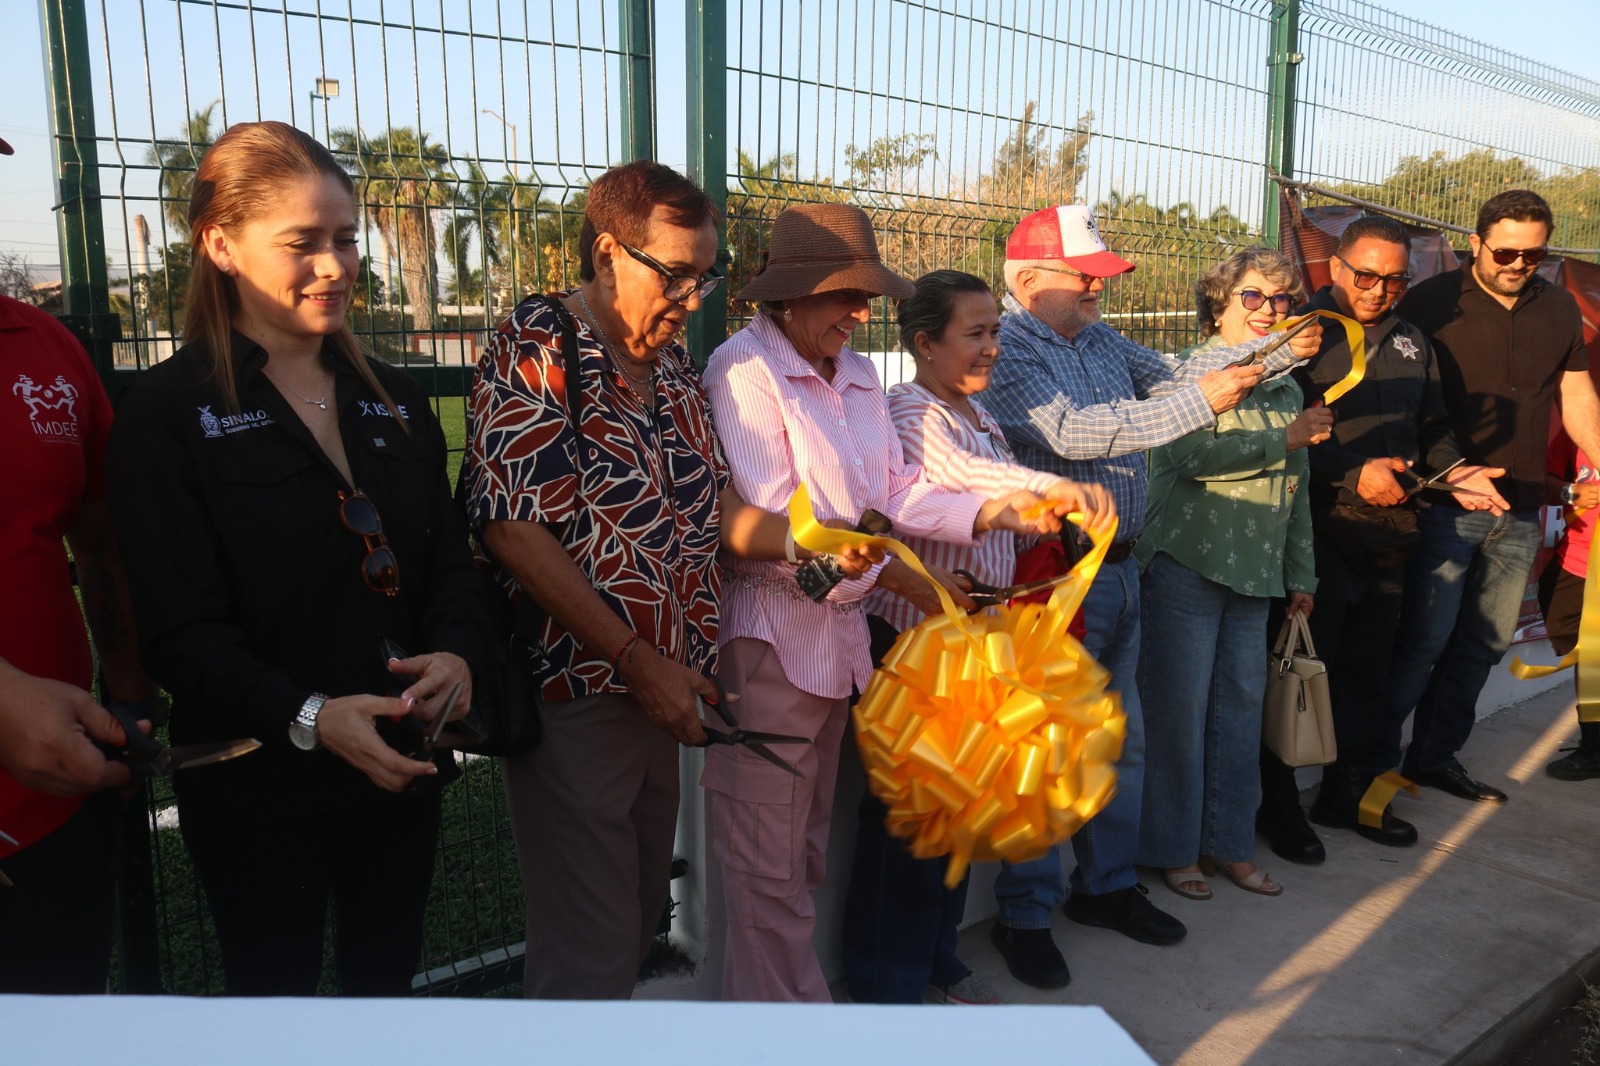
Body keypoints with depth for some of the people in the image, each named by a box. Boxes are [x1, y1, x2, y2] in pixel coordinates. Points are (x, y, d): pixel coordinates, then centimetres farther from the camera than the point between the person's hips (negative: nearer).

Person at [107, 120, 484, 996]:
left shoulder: (392, 399, 7)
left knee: (387, 977, 21)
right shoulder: (167, 413, -10)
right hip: (259, 786, -4)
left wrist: (454, 651, -12)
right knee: (275, 985, 16)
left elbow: (447, 554, 8)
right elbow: (182, 634, -15)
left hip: (403, 762, 5)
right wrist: (309, 718, -29)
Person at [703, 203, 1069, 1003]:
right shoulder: (744, 370, -14)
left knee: (806, 848, 20)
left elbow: (895, 491, 7)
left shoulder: (858, 376, 11)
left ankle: (762, 996, 36)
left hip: (836, 630, 9)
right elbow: (768, 526, -19)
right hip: (768, 637, -9)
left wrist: (995, 512, -7)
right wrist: (891, 573, -16)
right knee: (769, 867, 3)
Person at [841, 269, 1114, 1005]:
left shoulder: (975, 410, 14)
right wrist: (1050, 485, -50)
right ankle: (888, 976, 19)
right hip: (914, 634, -9)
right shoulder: (911, 412, -15)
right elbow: (949, 471, -38)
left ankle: (936, 954, 34)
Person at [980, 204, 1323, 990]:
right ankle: (1025, 916, 16)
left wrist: (1279, 354, 4)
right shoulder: (1006, 350, -13)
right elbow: (1073, 432, -25)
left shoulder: (1100, 340, 14)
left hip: (1118, 571, 9)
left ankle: (1106, 885, 34)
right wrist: (1199, 402, -25)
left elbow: (1174, 373, 16)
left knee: (1119, 739, 17)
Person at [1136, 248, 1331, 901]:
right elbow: (1191, 455, -23)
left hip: (1255, 575, 7)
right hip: (1186, 565, -7)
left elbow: (1296, 494, 22)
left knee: (1242, 706, 10)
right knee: (1179, 711, -1)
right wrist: (1285, 438, -15)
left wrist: (1301, 577, 20)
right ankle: (1172, 849, 14)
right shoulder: (1192, 370, -5)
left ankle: (1229, 845, 24)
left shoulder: (1287, 389, 17)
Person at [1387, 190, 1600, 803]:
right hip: (1446, 505, -6)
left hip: (1520, 511, 6)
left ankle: (1436, 756, 25)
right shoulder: (1433, 303, -6)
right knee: (1425, 639, -6)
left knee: (1485, 644, 12)